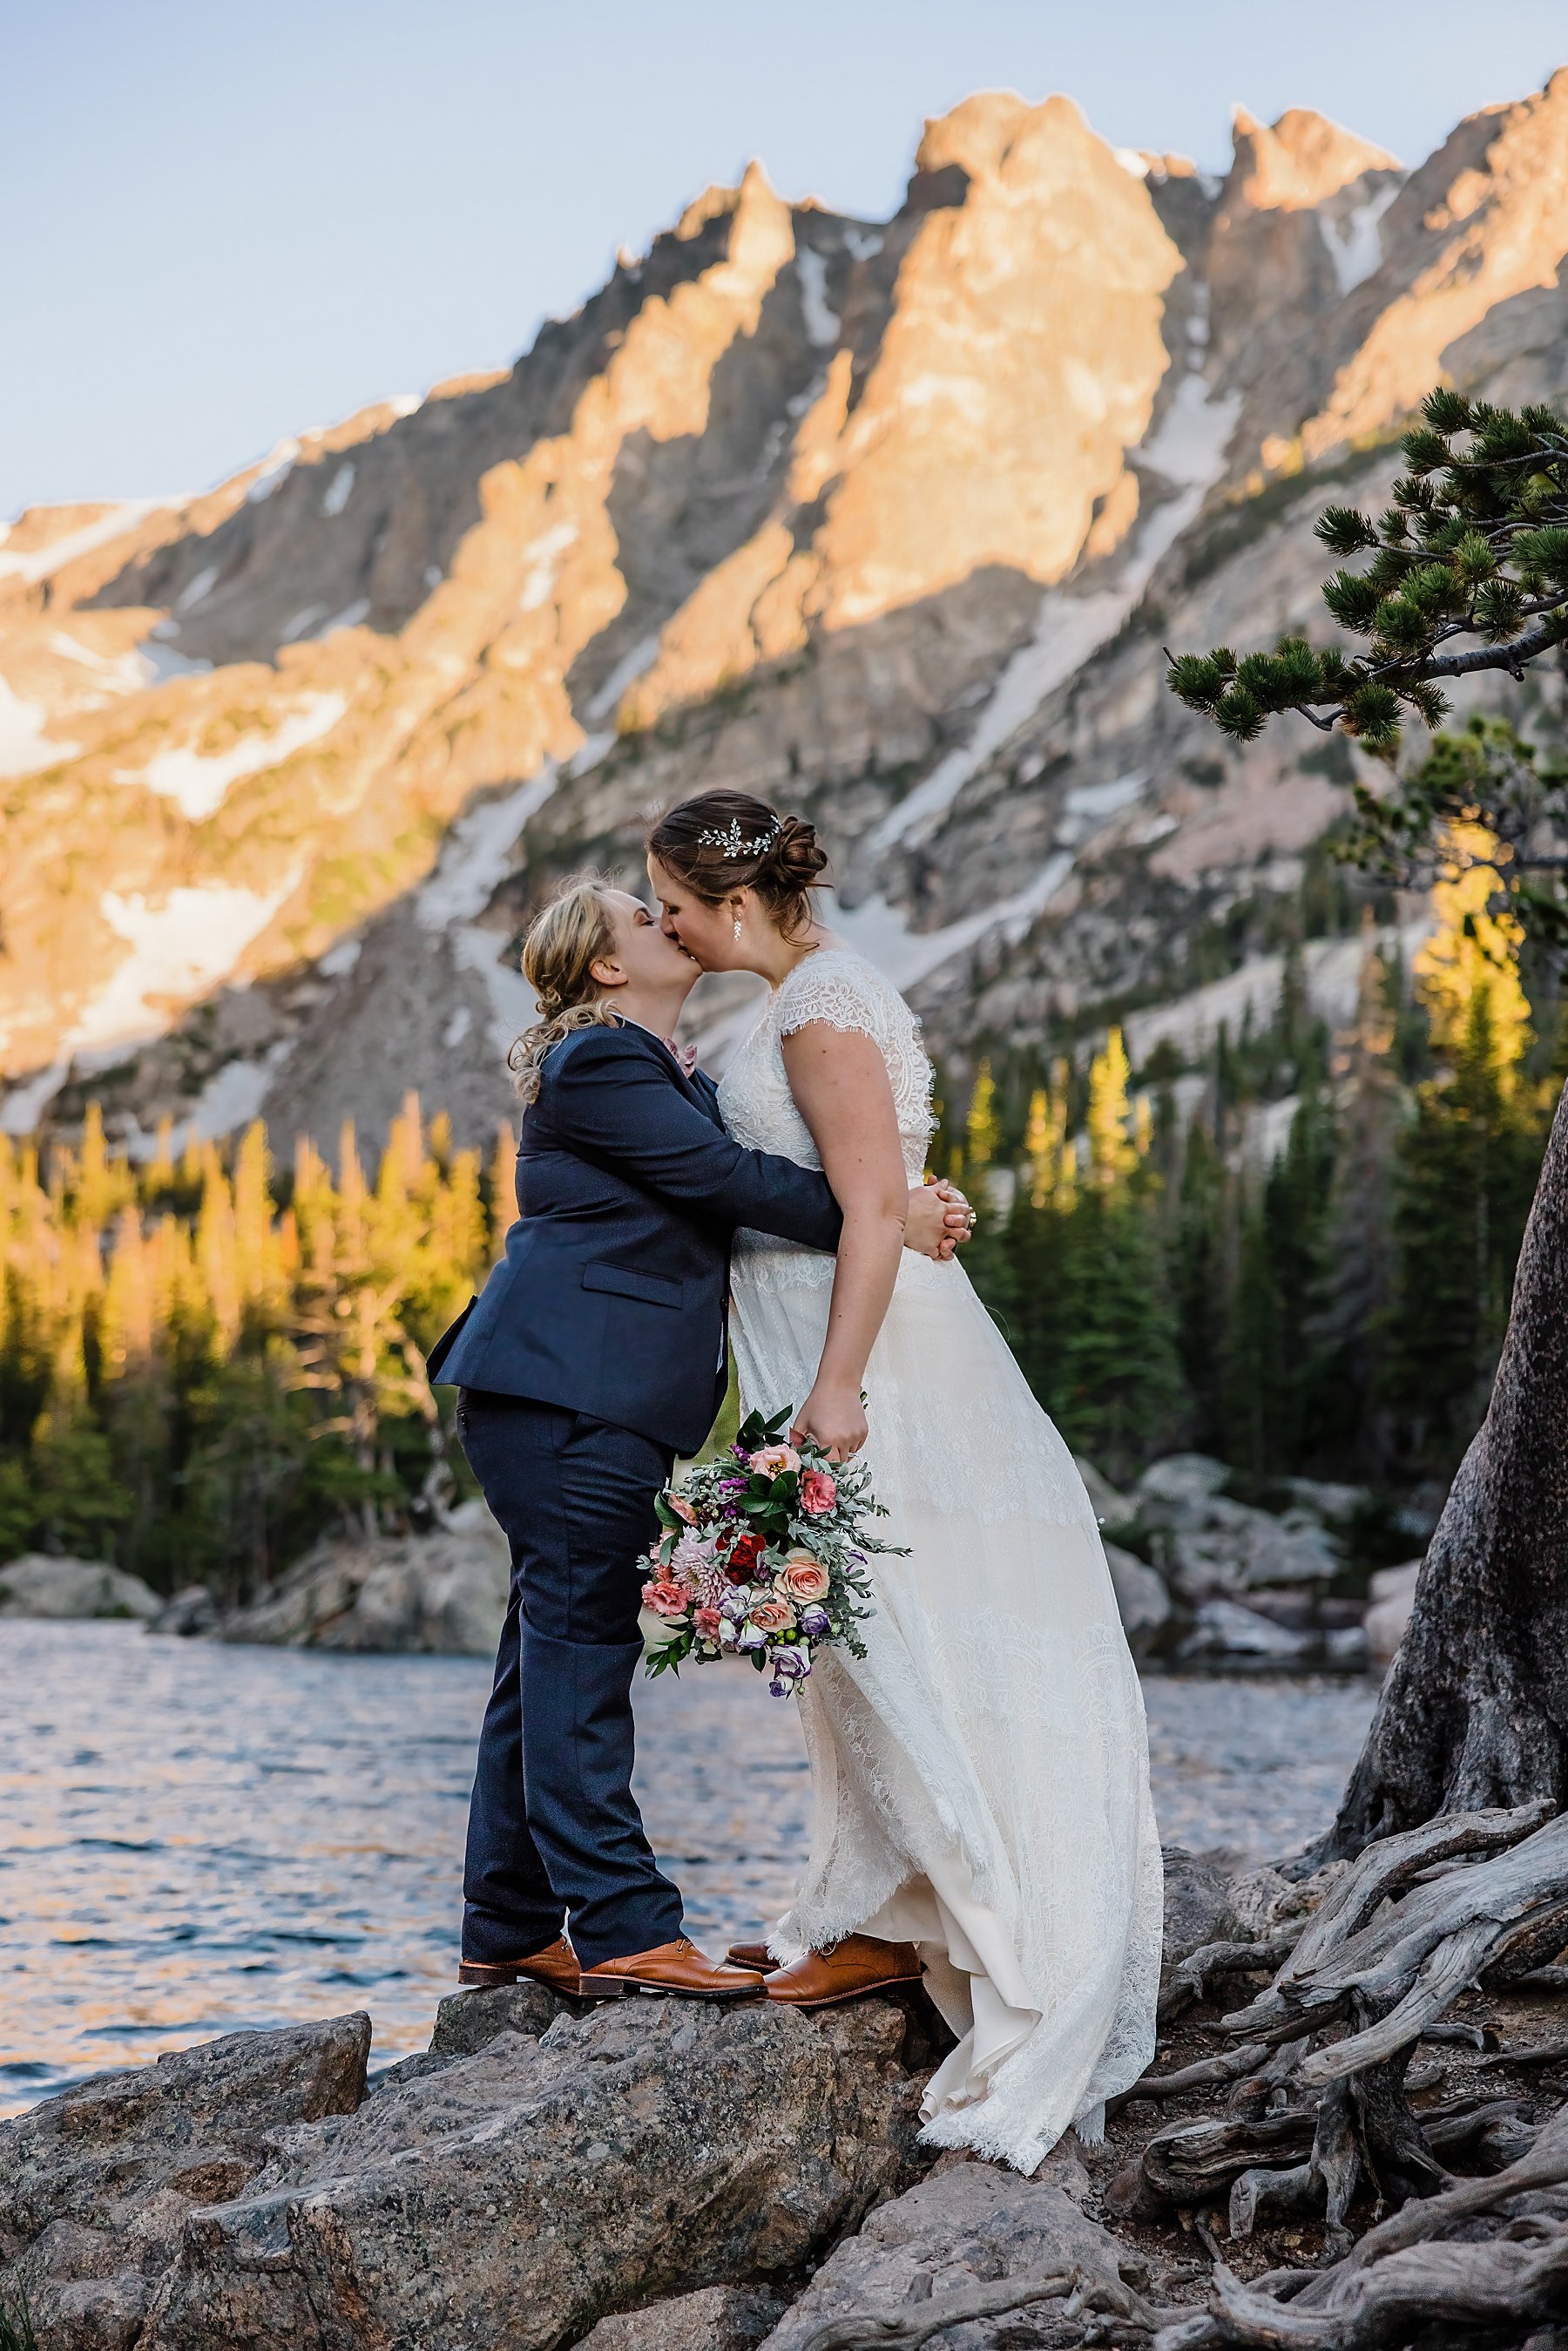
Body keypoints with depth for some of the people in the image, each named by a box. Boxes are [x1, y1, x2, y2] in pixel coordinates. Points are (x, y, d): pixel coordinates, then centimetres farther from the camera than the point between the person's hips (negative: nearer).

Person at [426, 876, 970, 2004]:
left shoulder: (676, 1076, 23)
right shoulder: (597, 1062, -8)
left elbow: (736, 1183, 14)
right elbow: (725, 1179, -15)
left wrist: (901, 1208, 0)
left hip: (601, 1401, 11)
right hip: (566, 1392, -11)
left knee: (554, 1653, 11)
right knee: (583, 1647, -10)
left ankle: (511, 1930, 17)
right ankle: (622, 1930, -11)